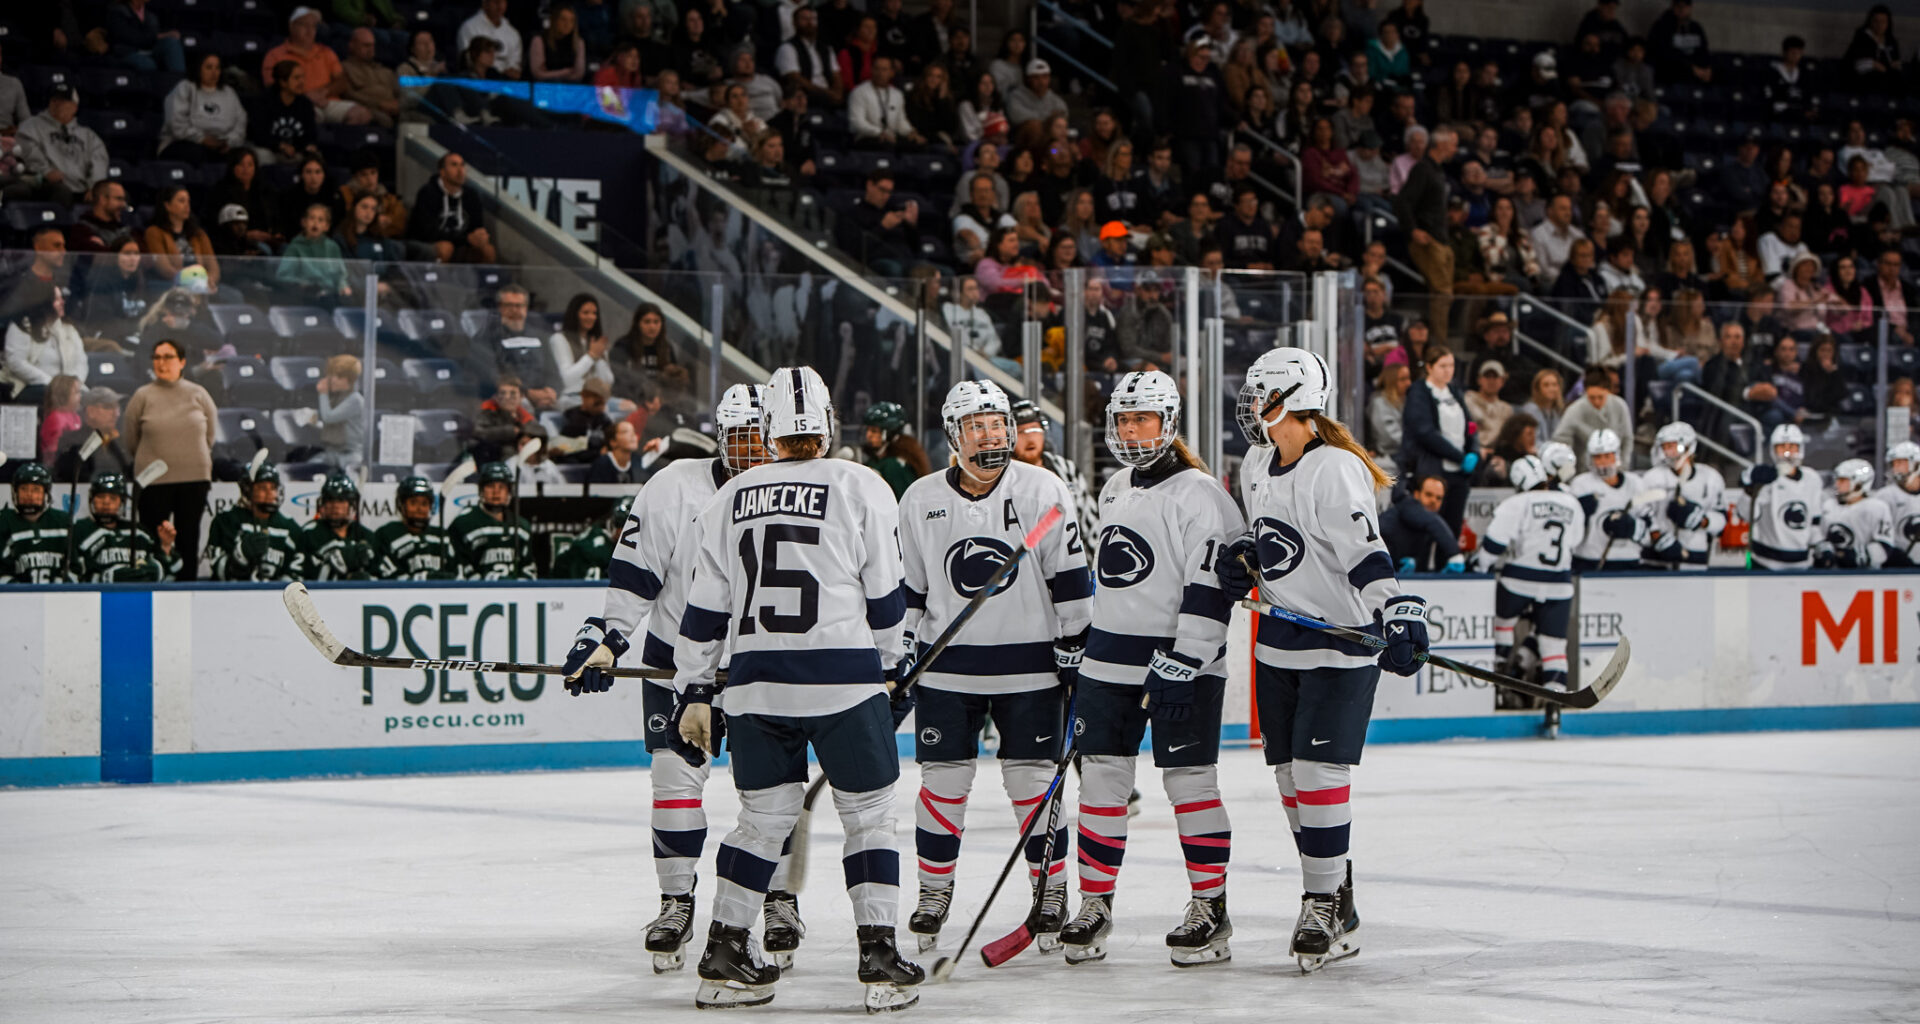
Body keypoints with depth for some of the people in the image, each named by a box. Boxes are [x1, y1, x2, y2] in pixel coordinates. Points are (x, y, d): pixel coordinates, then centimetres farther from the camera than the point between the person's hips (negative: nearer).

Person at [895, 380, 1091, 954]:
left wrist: (1076, 648, -4)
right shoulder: (921, 501, 3)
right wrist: (898, 660, 7)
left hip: (1028, 667, -2)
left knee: (1033, 780, 0)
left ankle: (1051, 895, 12)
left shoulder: (1043, 492, -3)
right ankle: (934, 895, 16)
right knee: (943, 781, 3)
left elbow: (1071, 577, -2)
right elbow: (905, 589, 10)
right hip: (947, 668, 2)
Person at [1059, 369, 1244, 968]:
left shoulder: (1196, 493, -11)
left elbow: (1209, 588, -17)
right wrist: (1081, 652, 23)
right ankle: (1095, 905, 14)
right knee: (1100, 777, 6)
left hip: (1180, 663, -7)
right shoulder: (1114, 490, 15)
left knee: (1189, 780, -4)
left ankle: (1211, 908, 4)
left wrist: (1180, 667, -22)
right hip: (1110, 660, 7)